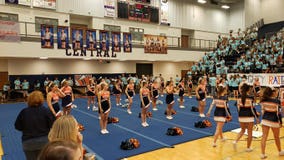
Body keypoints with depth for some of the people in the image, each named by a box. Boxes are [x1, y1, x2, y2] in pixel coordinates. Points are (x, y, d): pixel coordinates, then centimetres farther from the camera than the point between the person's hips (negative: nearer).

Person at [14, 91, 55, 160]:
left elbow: (17, 126, 4)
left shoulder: (23, 112, -6)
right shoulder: (45, 111, -11)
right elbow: (53, 125, -11)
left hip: (28, 142, 1)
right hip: (44, 140, -1)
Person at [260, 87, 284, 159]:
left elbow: (262, 111, 5)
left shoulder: (264, 100, 0)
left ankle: (263, 154, 4)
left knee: (264, 136, 4)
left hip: (265, 120, 3)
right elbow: (278, 112, -12)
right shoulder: (276, 101, -12)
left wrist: (264, 118, 15)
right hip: (274, 120, -3)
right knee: (276, 137, 17)